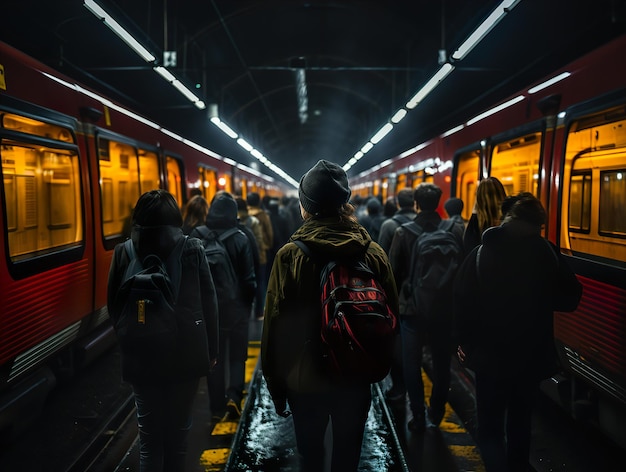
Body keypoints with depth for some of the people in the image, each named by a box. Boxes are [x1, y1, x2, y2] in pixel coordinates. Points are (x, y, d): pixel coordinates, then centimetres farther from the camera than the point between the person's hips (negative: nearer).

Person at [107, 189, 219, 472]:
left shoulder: (124, 253, -3)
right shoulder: (192, 250, -6)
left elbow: (113, 305, 3)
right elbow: (209, 304, -3)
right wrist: (211, 350, 7)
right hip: (186, 355, 0)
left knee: (149, 437, 11)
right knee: (178, 433, 15)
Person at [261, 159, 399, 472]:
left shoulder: (290, 256, -18)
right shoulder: (375, 253, -11)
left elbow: (275, 327, -14)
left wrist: (276, 386, -1)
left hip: (305, 379, -2)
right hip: (356, 378, 2)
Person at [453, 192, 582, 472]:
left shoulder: (481, 253, -10)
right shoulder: (548, 253, -8)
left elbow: (463, 303, -10)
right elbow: (569, 299, -1)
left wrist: (466, 343, 3)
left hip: (491, 356, -2)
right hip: (533, 355, 2)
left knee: (490, 427, 8)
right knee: (520, 423, 22)